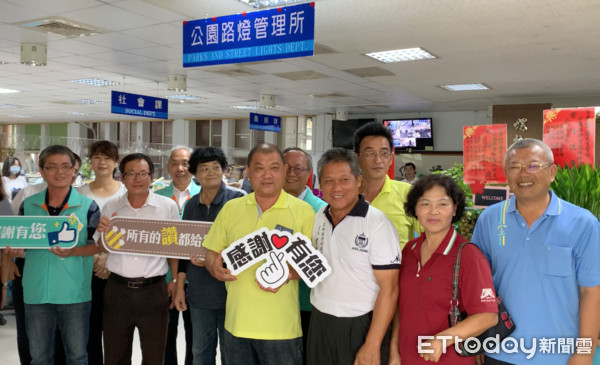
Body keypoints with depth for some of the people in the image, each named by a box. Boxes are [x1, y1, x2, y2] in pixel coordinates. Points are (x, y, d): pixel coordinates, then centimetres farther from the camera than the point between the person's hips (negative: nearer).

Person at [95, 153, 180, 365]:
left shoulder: (168, 206, -3)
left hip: (153, 290, -2)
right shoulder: (111, 207, 3)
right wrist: (104, 231, -12)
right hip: (117, 290, 2)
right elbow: (101, 248, 9)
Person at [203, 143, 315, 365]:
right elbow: (212, 252, 13)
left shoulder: (302, 211, -5)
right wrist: (215, 267, -9)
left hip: (281, 327, -3)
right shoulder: (231, 208, 6)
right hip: (236, 323, 3)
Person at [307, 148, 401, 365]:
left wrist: (372, 346, -18)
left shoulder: (377, 223, -15)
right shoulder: (319, 217, 3)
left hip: (361, 328, -5)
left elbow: (389, 288, -16)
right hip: (320, 324, 5)